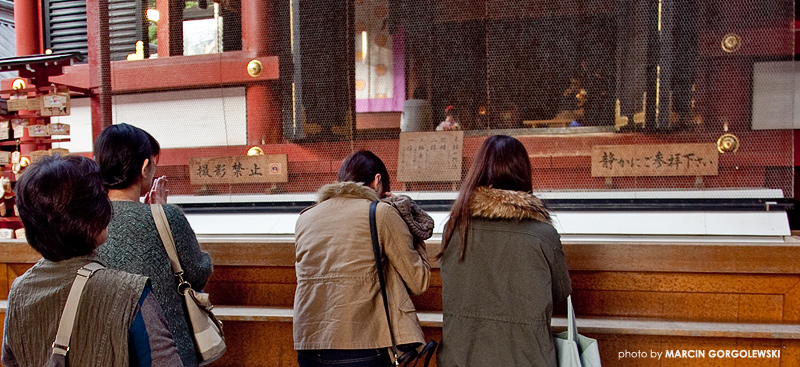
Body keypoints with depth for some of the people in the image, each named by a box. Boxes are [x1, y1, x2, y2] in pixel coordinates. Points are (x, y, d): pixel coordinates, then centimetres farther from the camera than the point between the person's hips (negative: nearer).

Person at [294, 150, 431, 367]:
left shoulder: (305, 218, 10)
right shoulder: (382, 213, -4)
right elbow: (419, 282, -3)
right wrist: (414, 233, 12)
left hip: (308, 347, 5)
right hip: (363, 349, -5)